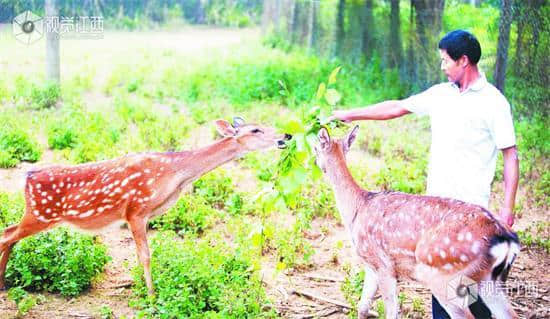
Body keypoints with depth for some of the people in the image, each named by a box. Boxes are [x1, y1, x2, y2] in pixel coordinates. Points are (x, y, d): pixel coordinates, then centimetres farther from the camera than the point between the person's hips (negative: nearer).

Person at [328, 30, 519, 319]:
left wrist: (508, 206, -12)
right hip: (436, 200, 6)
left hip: (471, 207, -6)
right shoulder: (440, 94, 10)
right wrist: (351, 115, 17)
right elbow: (397, 107, 17)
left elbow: (511, 156, -7)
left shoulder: (493, 102, -7)